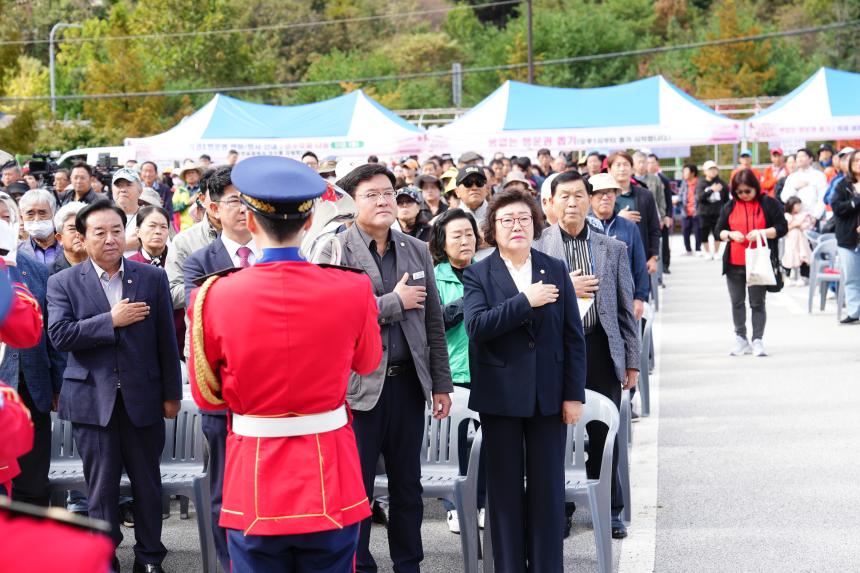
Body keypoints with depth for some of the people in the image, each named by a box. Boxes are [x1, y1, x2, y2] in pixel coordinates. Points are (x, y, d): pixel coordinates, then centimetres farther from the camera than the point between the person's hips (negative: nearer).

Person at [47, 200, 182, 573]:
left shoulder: (153, 278, 3)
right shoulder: (63, 283, 1)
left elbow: (167, 341, 4)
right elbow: (59, 335, -12)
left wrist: (172, 394, 4)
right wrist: (111, 321, -15)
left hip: (143, 398, 1)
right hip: (93, 399, -1)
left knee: (147, 483, 9)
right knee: (101, 486, 6)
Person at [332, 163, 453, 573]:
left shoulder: (417, 251, 10)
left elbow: (434, 322, 12)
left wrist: (442, 383, 10)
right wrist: (395, 301, -12)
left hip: (408, 381, 5)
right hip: (359, 385, -4)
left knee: (407, 486, 13)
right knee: (357, 488, 3)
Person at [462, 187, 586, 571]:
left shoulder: (555, 270, 6)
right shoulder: (478, 275, 1)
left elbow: (573, 336, 4)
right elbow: (476, 325, -17)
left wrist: (574, 394, -1)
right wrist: (525, 301, -19)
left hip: (549, 395, 1)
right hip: (501, 395, -1)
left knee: (548, 486, 5)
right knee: (506, 488, 7)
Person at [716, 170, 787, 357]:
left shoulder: (769, 204, -2)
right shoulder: (729, 207, 8)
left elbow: (782, 228, -4)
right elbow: (719, 230, 11)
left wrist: (761, 232, -18)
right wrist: (730, 234, -11)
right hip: (734, 264, 4)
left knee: (758, 303, 1)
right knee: (737, 303, 9)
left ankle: (758, 340, 7)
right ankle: (740, 339, 19)